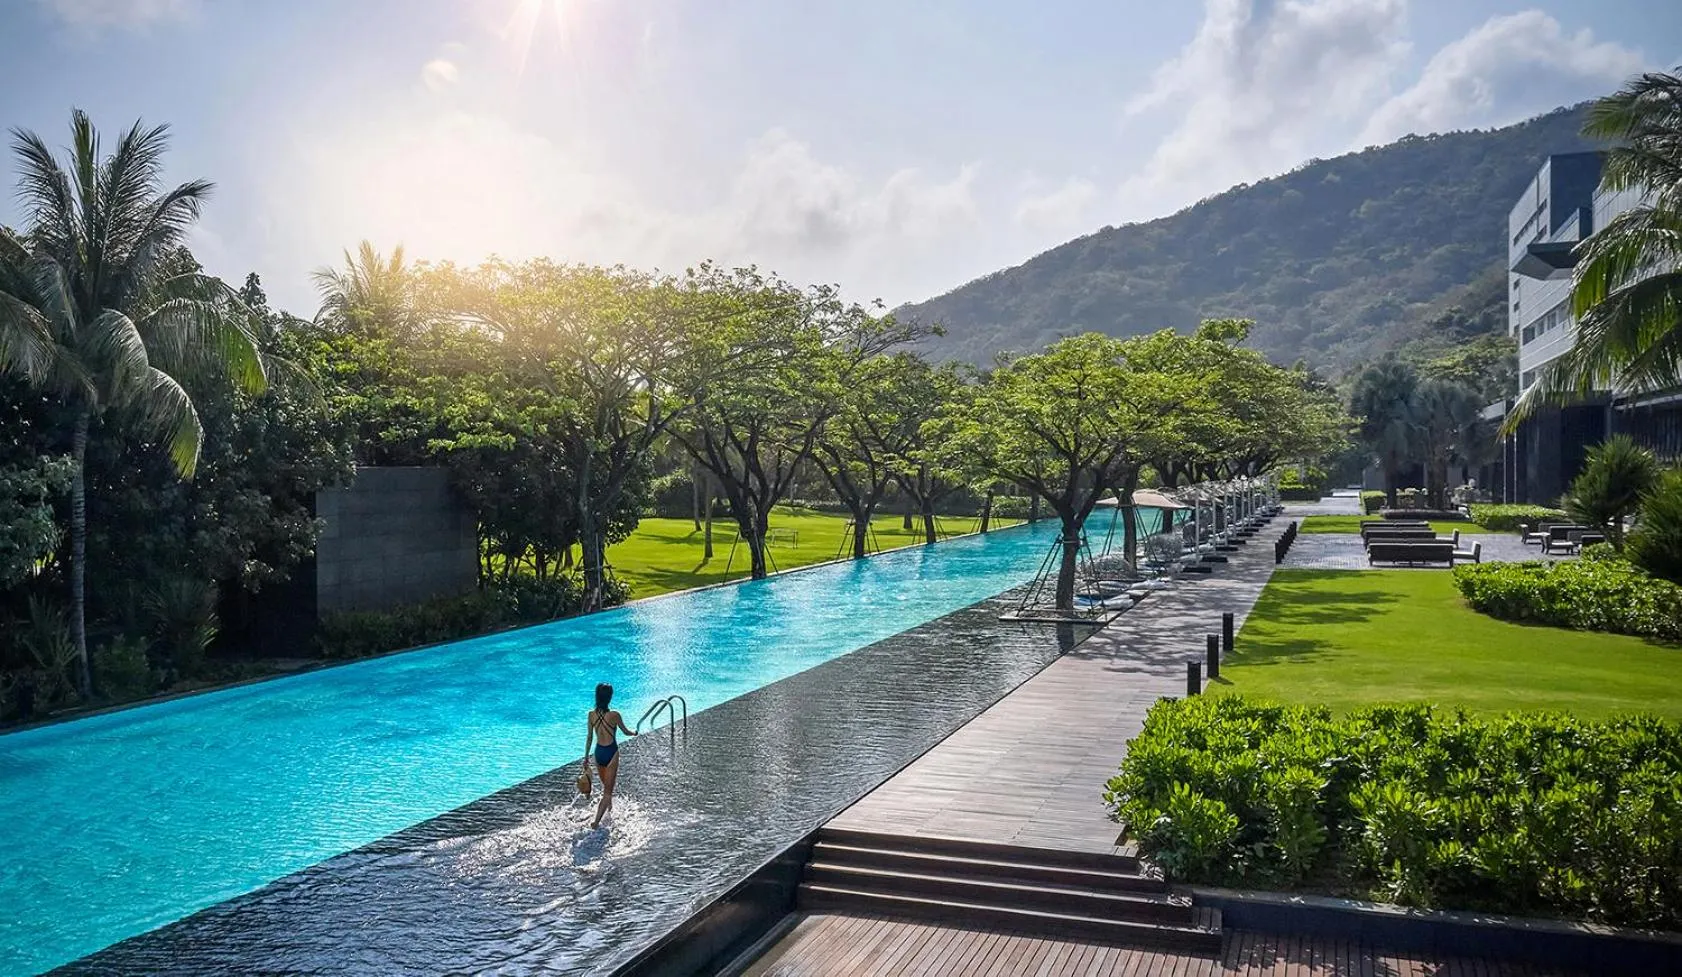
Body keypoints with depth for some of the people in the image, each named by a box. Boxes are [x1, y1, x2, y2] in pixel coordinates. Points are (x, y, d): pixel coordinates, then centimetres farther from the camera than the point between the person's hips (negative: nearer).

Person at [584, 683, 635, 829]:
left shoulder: (592, 714, -5)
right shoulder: (614, 715, -17)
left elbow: (589, 737, 3)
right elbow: (626, 732, -2)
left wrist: (586, 757, 13)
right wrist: (635, 732, 21)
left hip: (598, 752, 5)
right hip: (611, 753, -5)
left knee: (606, 786, 27)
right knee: (607, 791, 2)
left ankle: (609, 809, 47)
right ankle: (596, 822, -7)